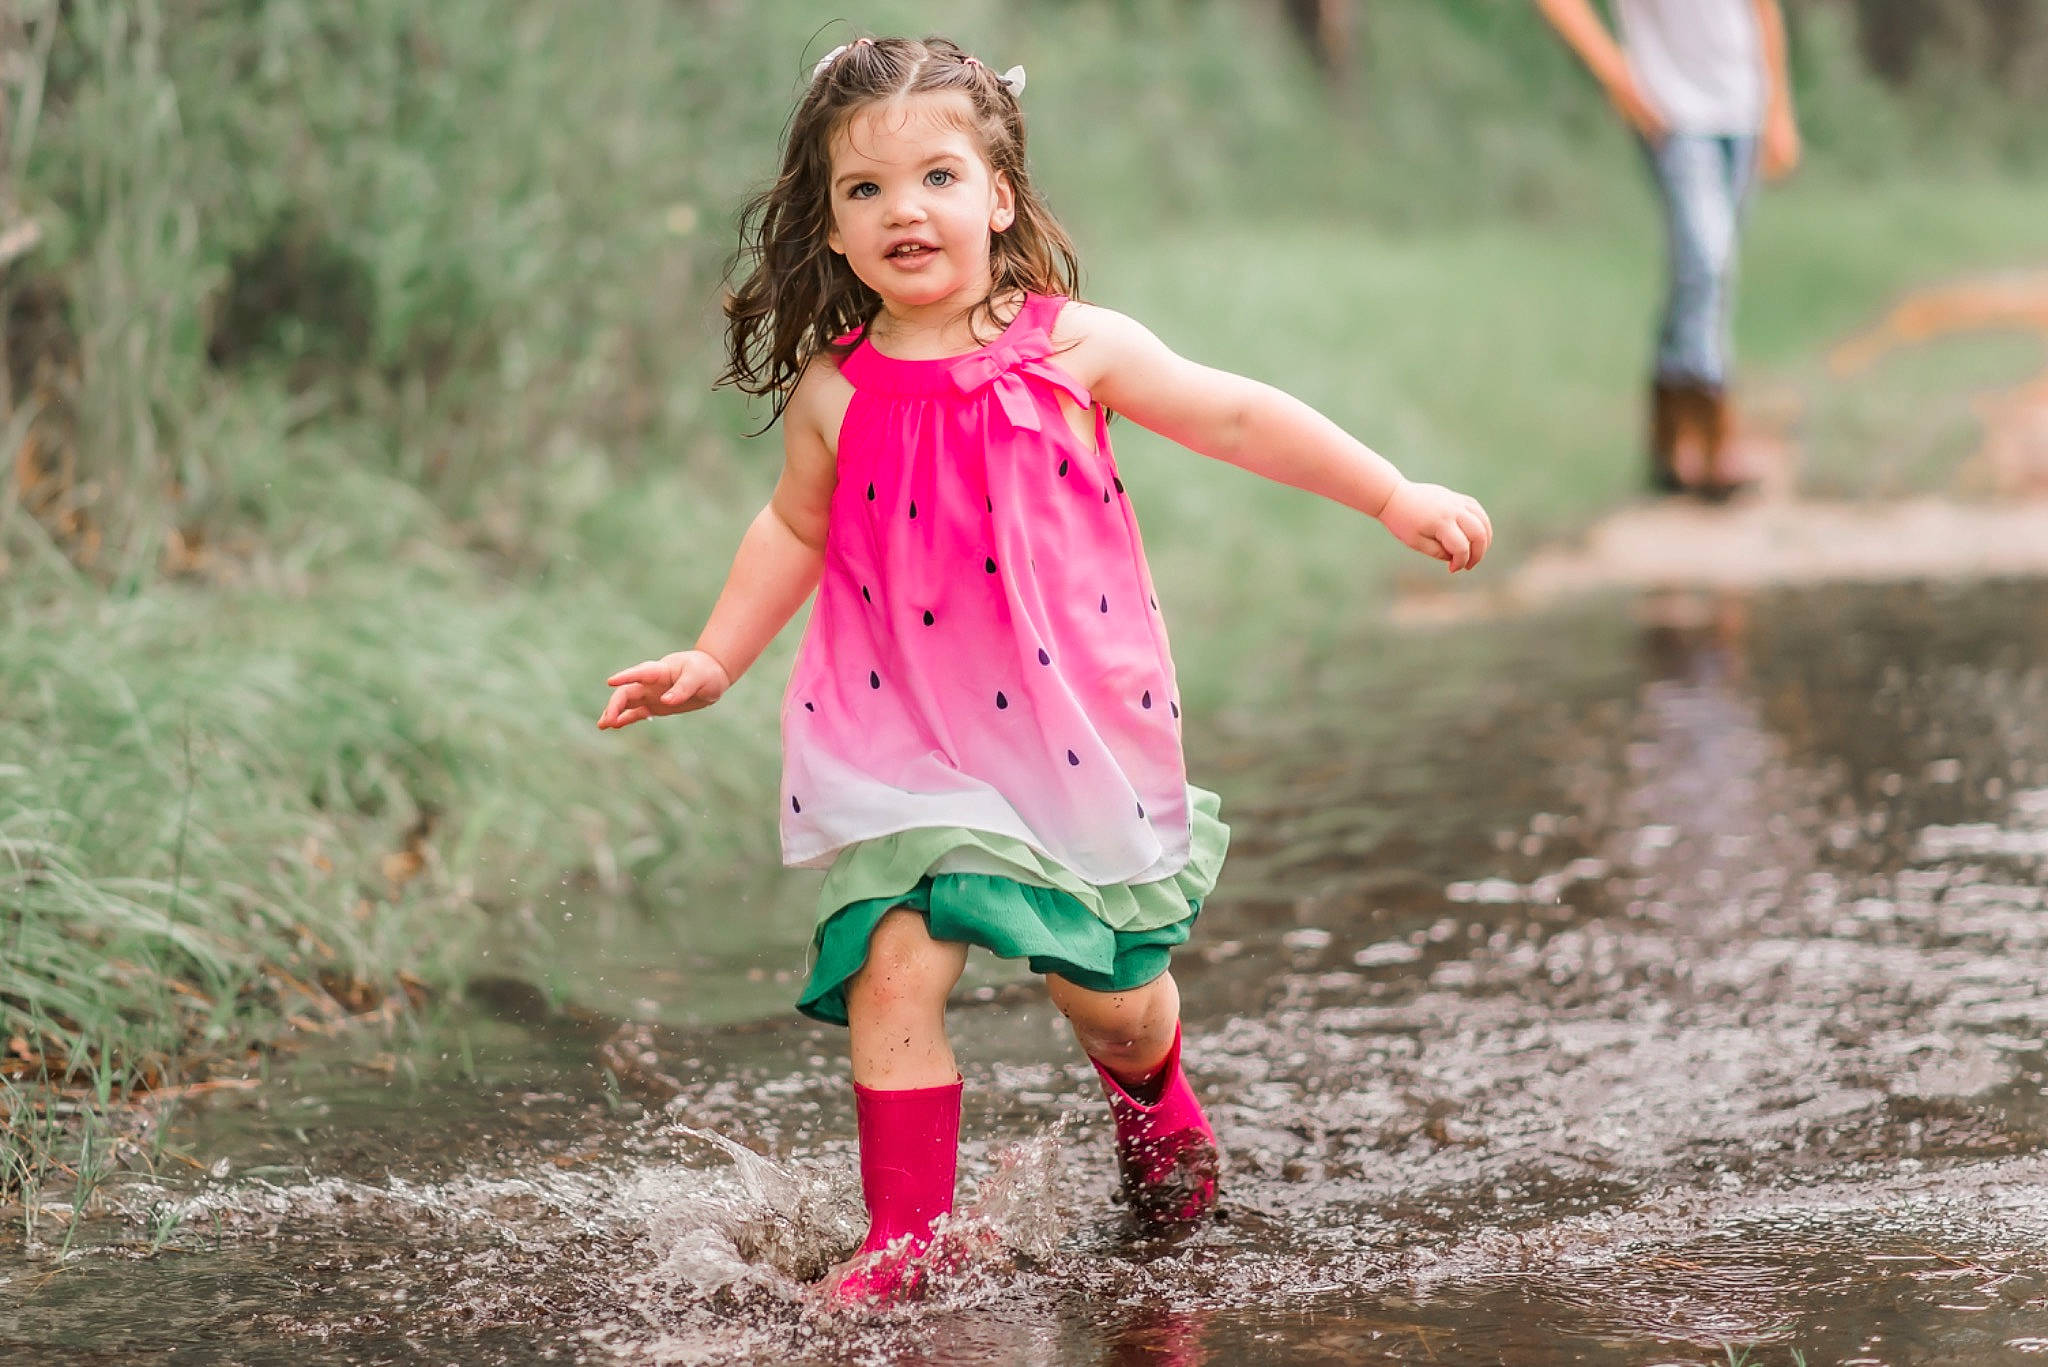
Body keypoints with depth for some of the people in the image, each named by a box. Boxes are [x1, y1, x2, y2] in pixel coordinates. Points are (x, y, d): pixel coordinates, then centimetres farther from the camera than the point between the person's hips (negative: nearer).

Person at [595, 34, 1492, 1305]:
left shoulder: (1073, 350, -7)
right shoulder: (833, 397, -3)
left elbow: (1237, 417, 2)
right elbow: (796, 531, 15)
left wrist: (1399, 497, 2)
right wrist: (714, 659, 12)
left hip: (1075, 726, 0)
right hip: (903, 745, 0)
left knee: (1112, 993, 10)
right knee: (893, 968, -16)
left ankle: (1154, 1095, 47)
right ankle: (907, 1237, -4)